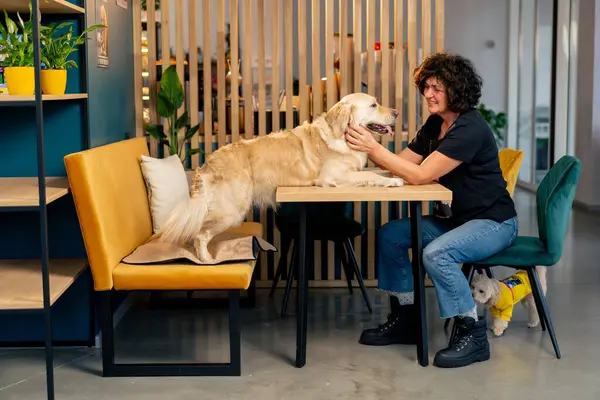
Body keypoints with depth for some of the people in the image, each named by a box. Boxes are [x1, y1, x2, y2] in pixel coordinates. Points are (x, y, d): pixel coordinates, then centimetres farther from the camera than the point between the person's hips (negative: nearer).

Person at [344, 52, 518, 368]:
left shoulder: (469, 129, -23)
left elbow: (420, 175, -27)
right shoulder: (435, 125, 6)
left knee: (437, 254, -33)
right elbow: (401, 163, 2)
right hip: (457, 219, 10)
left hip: (493, 222, -9)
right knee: (390, 235, 2)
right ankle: (404, 319, 12)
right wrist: (367, 147, -13)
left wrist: (374, 148, -28)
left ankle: (473, 334, -15)